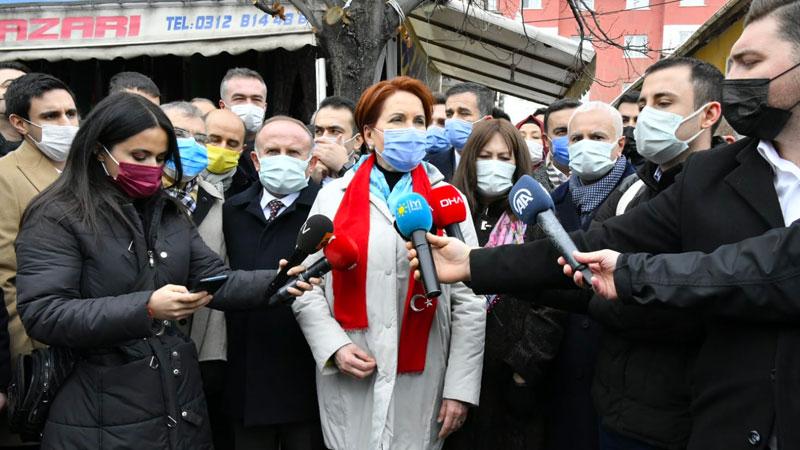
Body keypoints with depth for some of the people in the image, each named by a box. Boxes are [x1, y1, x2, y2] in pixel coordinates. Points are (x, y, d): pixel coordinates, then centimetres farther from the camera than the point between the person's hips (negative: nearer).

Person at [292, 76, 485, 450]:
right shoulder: (333, 197, 3)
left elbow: (470, 300, 0)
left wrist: (461, 386, -3)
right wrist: (334, 346, -9)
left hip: (421, 380, 0)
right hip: (349, 381, 0)